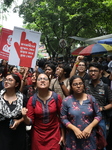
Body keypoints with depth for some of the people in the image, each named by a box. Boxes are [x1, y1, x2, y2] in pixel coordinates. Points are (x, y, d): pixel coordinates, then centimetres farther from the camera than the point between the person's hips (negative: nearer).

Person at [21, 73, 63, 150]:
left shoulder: (57, 97, -11)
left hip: (54, 134, -1)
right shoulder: (32, 100, -8)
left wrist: (62, 134, 3)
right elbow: (30, 122, -5)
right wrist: (25, 116, -26)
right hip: (37, 135, 1)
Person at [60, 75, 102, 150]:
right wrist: (75, 129, -15)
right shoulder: (66, 101, -4)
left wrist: (90, 127, -12)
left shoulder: (91, 99, -1)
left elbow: (98, 115, 1)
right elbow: (63, 118, -4)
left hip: (89, 136, 1)